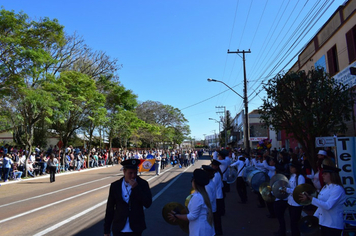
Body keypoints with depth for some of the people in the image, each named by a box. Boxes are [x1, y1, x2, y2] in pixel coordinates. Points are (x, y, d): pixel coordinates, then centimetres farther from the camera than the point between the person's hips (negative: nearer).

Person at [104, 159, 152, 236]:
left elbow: (147, 204, -16)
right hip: (119, 229, 1)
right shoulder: (115, 186, -4)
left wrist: (136, 188, -23)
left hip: (136, 229, 0)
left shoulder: (143, 184, -7)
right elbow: (110, 209, 2)